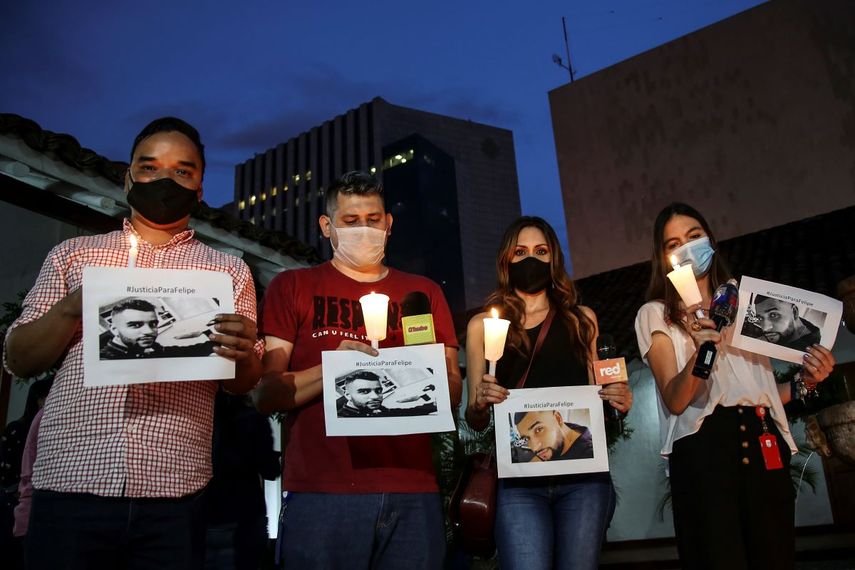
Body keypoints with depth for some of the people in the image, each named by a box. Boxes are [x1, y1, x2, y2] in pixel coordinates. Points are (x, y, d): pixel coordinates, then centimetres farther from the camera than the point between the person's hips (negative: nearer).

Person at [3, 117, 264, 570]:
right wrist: (71, 310, -11)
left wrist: (242, 355, -16)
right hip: (69, 486, 1)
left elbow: (242, 385, 7)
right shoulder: (72, 255, 11)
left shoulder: (228, 271, 9)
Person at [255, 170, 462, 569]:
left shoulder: (424, 292, 14)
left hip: (413, 492, 2)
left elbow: (453, 392, 11)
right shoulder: (293, 286, 7)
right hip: (322, 491, -2)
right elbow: (264, 395, 0)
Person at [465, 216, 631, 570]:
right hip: (519, 480, -1)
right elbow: (475, 421, 9)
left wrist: (617, 399, 0)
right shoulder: (484, 324, 8)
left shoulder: (581, 319, 14)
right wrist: (480, 402, -12)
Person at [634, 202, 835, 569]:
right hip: (702, 449, -4)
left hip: (764, 445, 4)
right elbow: (675, 401, -6)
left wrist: (803, 380, 3)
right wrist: (700, 352, -24)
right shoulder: (656, 314, 8)